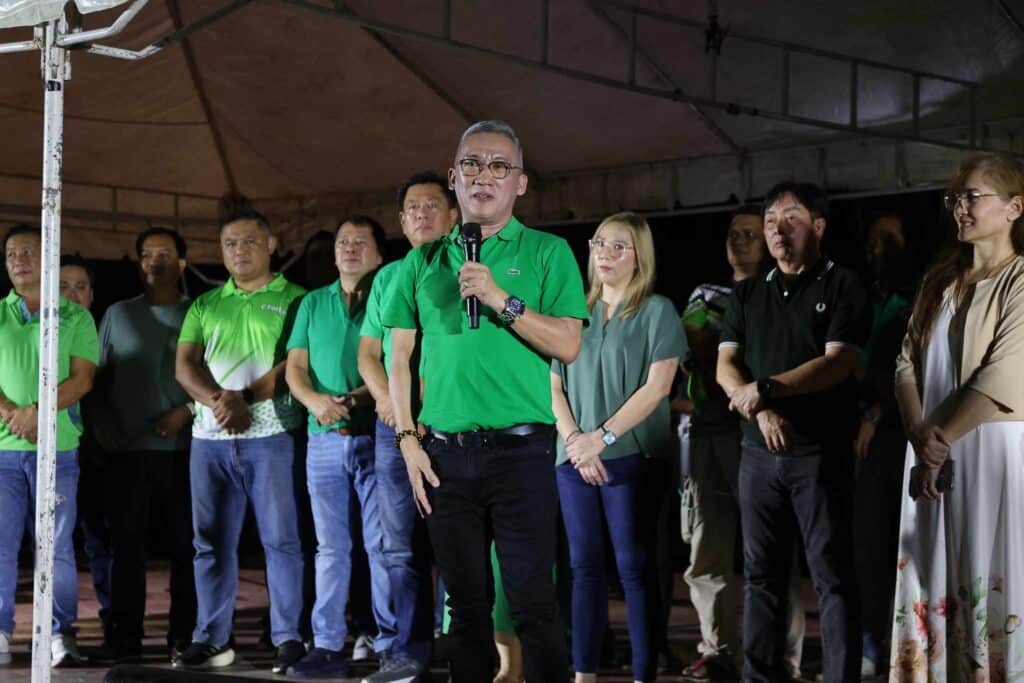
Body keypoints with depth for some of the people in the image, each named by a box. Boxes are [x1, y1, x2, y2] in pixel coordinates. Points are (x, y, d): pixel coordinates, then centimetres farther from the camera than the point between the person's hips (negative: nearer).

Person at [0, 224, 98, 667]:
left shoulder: (76, 317, 8)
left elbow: (82, 378, -1)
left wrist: (38, 410, -14)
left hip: (58, 447, -1)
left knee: (57, 545, 0)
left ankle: (61, 637, 5)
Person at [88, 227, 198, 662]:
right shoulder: (118, 314, 14)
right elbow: (97, 376, 13)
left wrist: (186, 411, -11)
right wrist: (103, 424, 2)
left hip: (182, 446, -2)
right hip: (127, 448, 2)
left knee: (184, 543, 0)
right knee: (127, 542, 2)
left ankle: (183, 634, 7)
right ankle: (125, 635, 7)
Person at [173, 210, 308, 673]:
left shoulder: (294, 299, 5)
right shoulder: (204, 306, 17)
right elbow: (184, 366, 7)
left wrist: (245, 396, -17)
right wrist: (218, 399, -12)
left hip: (271, 434, -4)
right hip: (210, 436, 4)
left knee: (280, 539, -4)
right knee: (212, 542, 7)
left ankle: (289, 639, 1)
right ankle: (211, 639, 14)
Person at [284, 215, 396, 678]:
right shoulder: (313, 303, 15)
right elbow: (294, 368, 10)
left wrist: (356, 399, -20)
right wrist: (315, 400, -10)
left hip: (377, 437, -4)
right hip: (324, 440, 4)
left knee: (382, 545, -4)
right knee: (331, 547, 8)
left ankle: (391, 644, 1)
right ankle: (327, 645, 11)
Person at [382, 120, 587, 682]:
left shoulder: (547, 253, 3)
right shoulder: (424, 261, 12)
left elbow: (568, 345, -6)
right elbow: (399, 357, 11)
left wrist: (501, 300, -16)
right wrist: (408, 440, 2)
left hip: (520, 449, -3)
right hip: (443, 454, 3)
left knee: (532, 603, -4)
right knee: (466, 604, 11)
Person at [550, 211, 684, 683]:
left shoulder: (657, 311, 0)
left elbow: (656, 387, -9)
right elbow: (554, 387, 11)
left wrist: (603, 436, -15)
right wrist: (574, 440, -5)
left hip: (631, 457, -4)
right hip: (574, 460, 5)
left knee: (634, 567, -4)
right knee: (584, 565, 7)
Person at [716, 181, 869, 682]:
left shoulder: (842, 287, 1)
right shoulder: (746, 295, 14)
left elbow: (838, 362, -11)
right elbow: (726, 367, 5)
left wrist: (766, 388, -19)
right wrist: (761, 410, -13)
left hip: (822, 451, -4)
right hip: (759, 452, 5)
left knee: (832, 574, -3)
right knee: (760, 572, 7)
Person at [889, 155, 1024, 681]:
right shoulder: (939, 281, 15)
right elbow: (908, 363, 8)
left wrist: (941, 438, -12)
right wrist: (921, 438, -8)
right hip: (933, 453, 6)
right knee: (933, 579, 6)